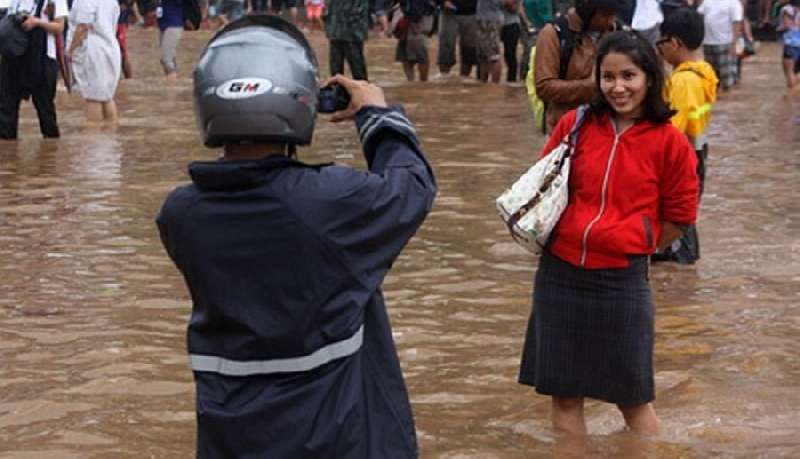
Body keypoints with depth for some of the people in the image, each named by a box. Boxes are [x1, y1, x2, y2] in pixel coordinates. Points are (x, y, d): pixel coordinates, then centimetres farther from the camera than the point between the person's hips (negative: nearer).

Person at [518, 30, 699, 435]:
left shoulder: (669, 141, -6)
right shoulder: (576, 124, 0)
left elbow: (678, 217, 3)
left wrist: (632, 246, 4)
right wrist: (566, 237, 5)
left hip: (622, 282, -3)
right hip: (559, 276, 3)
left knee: (632, 398, 7)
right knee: (563, 393, 10)